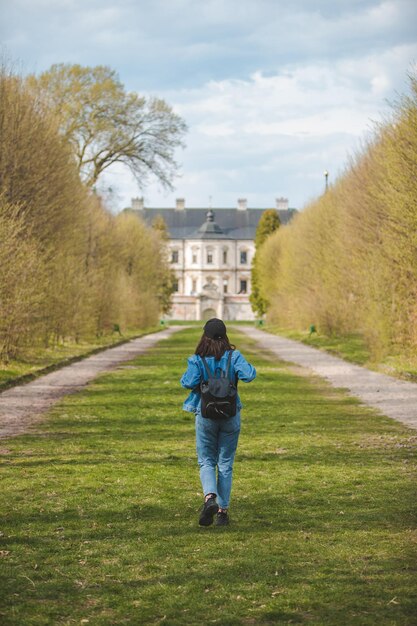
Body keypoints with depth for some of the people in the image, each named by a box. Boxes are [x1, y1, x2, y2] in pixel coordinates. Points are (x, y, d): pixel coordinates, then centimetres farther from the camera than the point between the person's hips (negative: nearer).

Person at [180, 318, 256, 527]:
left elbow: (189, 382, -20)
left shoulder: (197, 359, -9)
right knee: (225, 464, 11)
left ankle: (209, 497, -19)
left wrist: (185, 376, 1)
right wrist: (248, 367, 3)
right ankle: (223, 510, 11)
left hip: (205, 415, -1)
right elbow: (248, 376, -18)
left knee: (206, 462, 9)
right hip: (230, 416, 1)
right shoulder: (234, 356, -6)